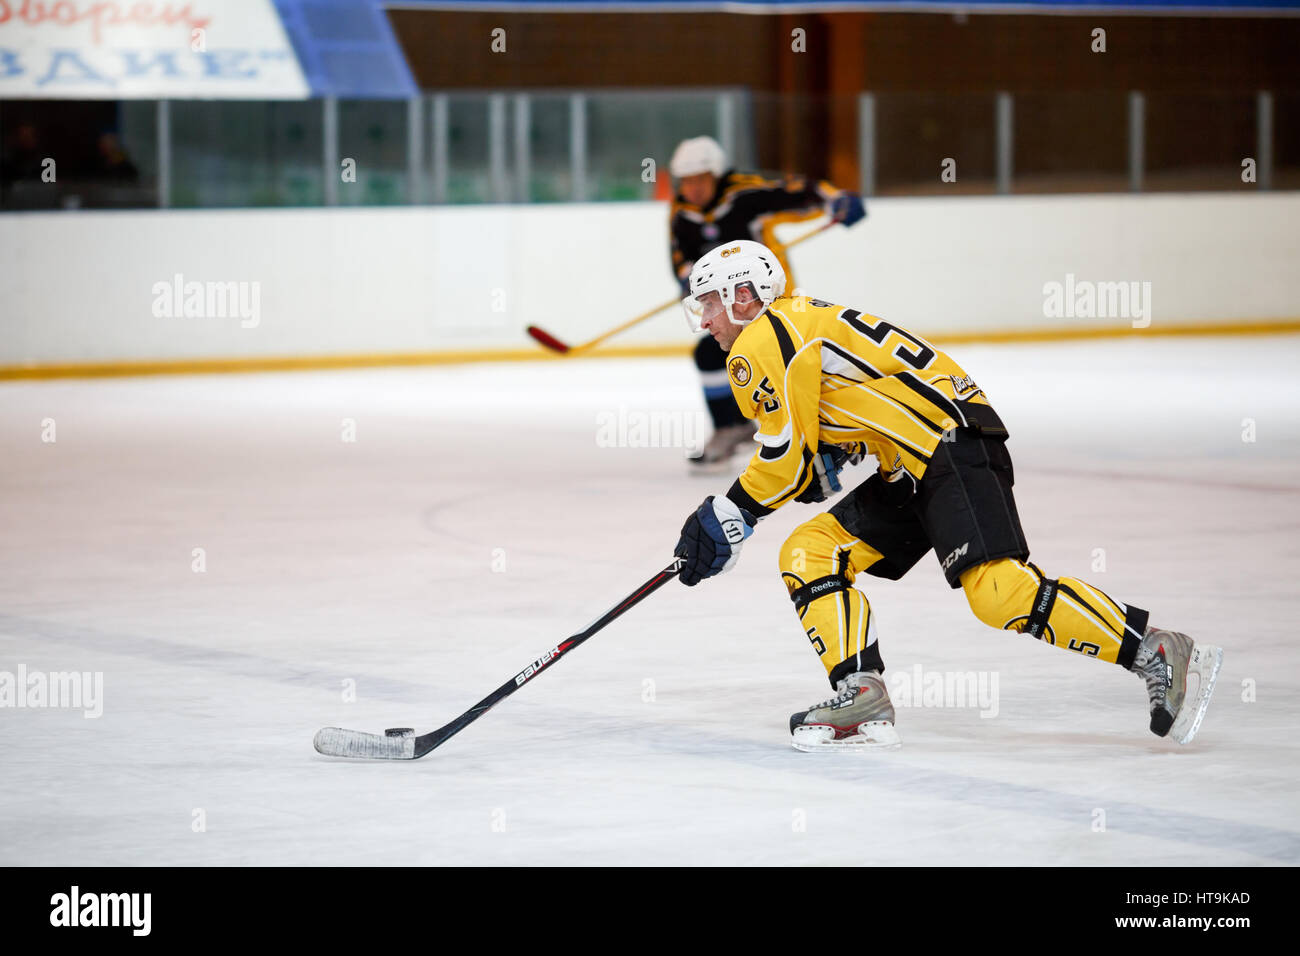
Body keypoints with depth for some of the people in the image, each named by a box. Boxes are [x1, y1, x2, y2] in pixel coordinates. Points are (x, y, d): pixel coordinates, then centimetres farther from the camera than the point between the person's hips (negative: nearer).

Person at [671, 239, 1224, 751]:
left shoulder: (763, 341, -6)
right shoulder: (798, 325, 26)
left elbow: (787, 457, -9)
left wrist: (728, 518, 2)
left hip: (954, 446, -11)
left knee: (997, 590, -23)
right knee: (809, 552, 7)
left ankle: (1160, 655, -24)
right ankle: (860, 696, -4)